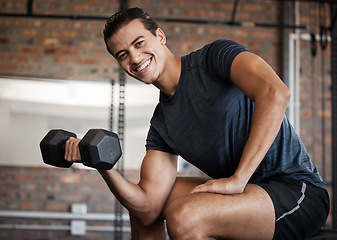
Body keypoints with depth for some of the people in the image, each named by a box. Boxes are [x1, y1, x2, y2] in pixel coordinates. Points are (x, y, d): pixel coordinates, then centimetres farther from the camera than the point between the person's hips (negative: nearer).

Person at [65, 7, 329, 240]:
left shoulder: (215, 56, -9)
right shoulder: (161, 125, 8)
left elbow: (276, 93, -29)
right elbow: (148, 208, 0)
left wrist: (237, 179, -26)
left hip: (298, 189, -8)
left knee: (184, 216, -30)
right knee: (142, 206, 15)